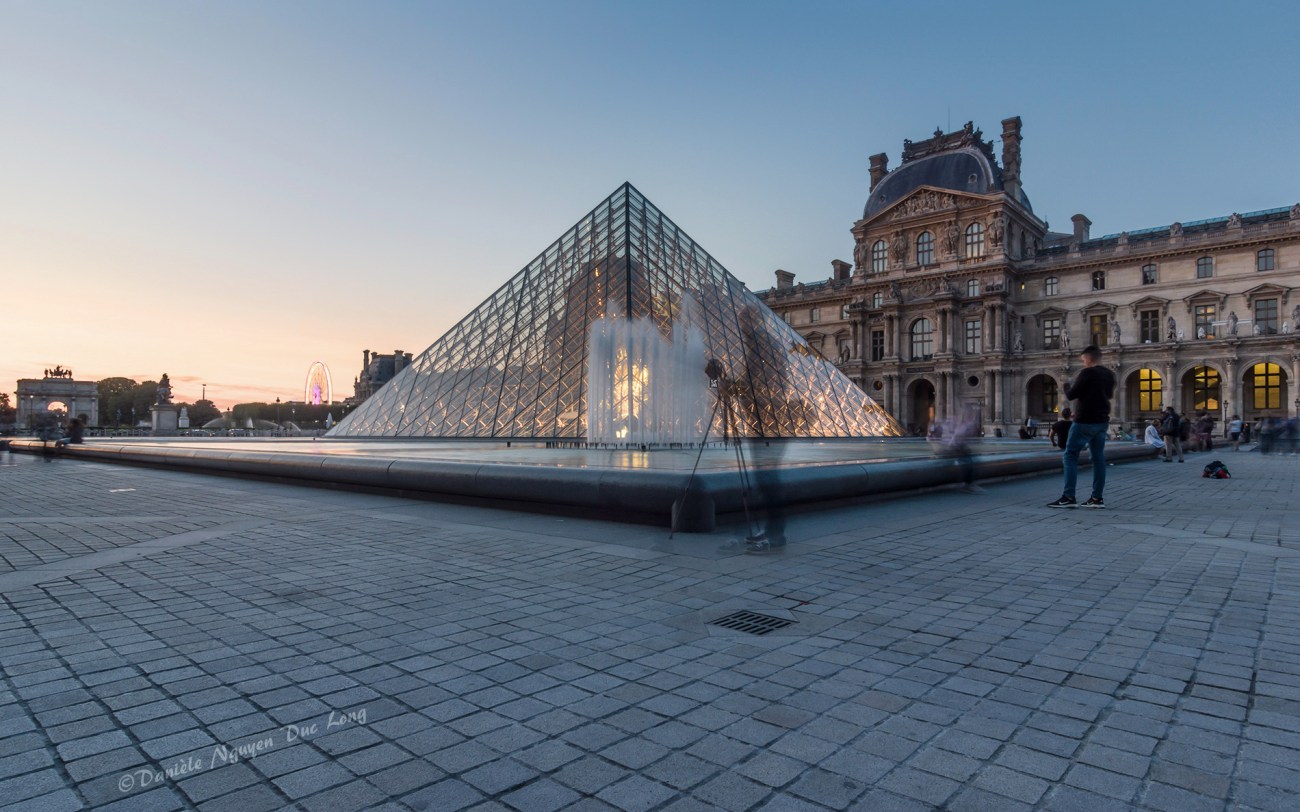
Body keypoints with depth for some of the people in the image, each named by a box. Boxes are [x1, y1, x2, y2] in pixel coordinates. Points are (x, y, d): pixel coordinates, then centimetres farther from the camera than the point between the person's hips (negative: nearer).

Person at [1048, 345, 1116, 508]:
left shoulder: (1087, 373, -14)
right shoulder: (1109, 374, 11)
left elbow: (1071, 395, -11)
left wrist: (1068, 385, 8)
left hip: (1085, 421, -8)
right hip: (1102, 421, 8)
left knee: (1070, 456, -6)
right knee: (1098, 458, 8)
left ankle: (1068, 497, -12)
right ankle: (1097, 498, 7)